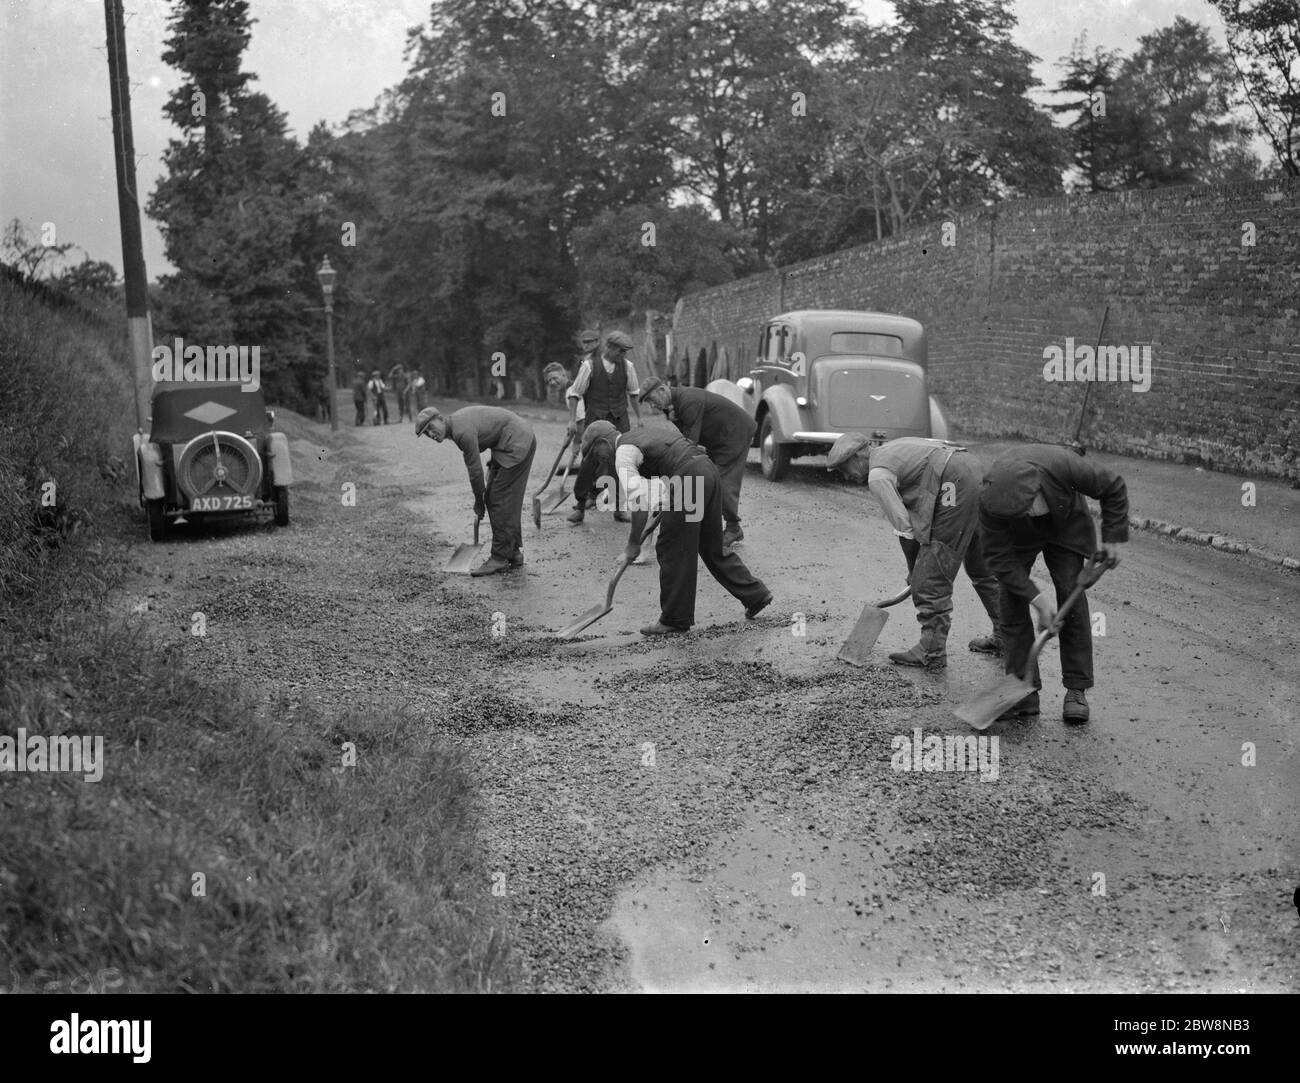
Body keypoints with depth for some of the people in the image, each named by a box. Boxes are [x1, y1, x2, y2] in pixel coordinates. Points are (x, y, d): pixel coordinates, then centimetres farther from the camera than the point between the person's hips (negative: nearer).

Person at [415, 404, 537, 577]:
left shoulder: (462, 431, -23)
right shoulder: (456, 420, 7)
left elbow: (474, 468, -15)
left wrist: (478, 499, -2)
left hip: (517, 444, -10)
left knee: (500, 501, -9)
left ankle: (500, 558, -6)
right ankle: (513, 553, 18)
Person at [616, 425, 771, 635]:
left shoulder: (624, 453, -3)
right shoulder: (641, 434, 25)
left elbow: (639, 499, -14)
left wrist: (633, 543, -5)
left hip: (688, 481, -9)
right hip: (709, 470, 9)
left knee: (673, 551, 3)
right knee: (713, 547, 20)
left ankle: (675, 620, 12)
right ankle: (755, 595, 26)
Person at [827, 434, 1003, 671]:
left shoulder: (877, 475, -6)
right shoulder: (892, 449, 21)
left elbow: (903, 527, -8)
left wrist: (913, 569, 5)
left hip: (956, 486, -10)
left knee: (931, 575, -3)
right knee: (982, 566, 21)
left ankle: (932, 651, 1)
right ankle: (1004, 637, 32)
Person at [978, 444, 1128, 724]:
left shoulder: (1065, 465, -40)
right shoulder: (991, 500, -38)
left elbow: (1113, 488, -20)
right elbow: (998, 556, -28)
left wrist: (1113, 538, -18)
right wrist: (1036, 597, -32)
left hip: (1064, 523, 0)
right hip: (1016, 536, 0)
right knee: (1012, 602, -12)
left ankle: (1076, 689, -4)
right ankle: (1025, 691, -6)